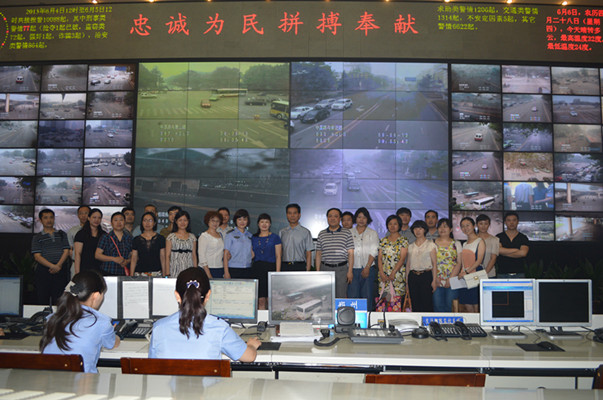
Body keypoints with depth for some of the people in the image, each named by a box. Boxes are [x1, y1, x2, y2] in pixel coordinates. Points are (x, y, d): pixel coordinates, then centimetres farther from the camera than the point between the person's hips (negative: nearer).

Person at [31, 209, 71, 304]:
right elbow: (37, 256, -1)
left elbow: (66, 251, 6)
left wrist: (58, 265, -11)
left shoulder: (62, 234, 16)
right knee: (43, 300, -1)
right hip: (43, 271, -1)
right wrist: (53, 266, -14)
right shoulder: (37, 237, 10)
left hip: (60, 271, 1)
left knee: (58, 301, -4)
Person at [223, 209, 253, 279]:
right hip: (233, 269, -4)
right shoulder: (230, 235, 1)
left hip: (247, 270, 4)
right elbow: (226, 254, -2)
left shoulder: (249, 236, 12)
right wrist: (226, 272, -8)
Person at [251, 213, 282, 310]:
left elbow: (278, 256, 1)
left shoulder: (275, 237, 5)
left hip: (270, 267, -2)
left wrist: (277, 273, -8)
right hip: (257, 269, 2)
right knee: (260, 300, 0)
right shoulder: (253, 238, 13)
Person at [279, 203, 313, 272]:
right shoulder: (282, 232, 11)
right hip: (284, 266, 2)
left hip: (300, 266, -2)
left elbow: (308, 254, 1)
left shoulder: (305, 232, 4)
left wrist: (308, 270, -7)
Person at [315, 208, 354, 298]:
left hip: (342, 269, -2)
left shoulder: (347, 233, 4)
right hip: (325, 268, 2)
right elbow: (318, 254, 12)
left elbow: (351, 253, 1)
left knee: (341, 297, -2)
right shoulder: (322, 234, 10)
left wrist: (350, 271, -6)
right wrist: (317, 271, 5)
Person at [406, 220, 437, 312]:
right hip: (413, 276, 4)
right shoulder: (411, 246, 13)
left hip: (426, 276, -3)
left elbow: (434, 263, 0)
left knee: (426, 305, -6)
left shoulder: (430, 245, 3)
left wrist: (434, 280, -8)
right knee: (415, 305, 4)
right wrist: (407, 281, 10)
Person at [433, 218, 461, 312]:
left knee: (450, 307, -1)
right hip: (437, 282, 0)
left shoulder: (456, 244, 10)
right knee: (438, 307, -2)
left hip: (452, 282, 0)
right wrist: (435, 278, -9)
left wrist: (450, 279, -9)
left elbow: (459, 263, 2)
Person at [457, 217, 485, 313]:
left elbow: (479, 260, -11)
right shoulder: (464, 244, 18)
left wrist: (467, 271, -19)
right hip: (464, 278, 6)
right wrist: (461, 273, 0)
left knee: (475, 309, -5)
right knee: (462, 308, 2)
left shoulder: (480, 242, -2)